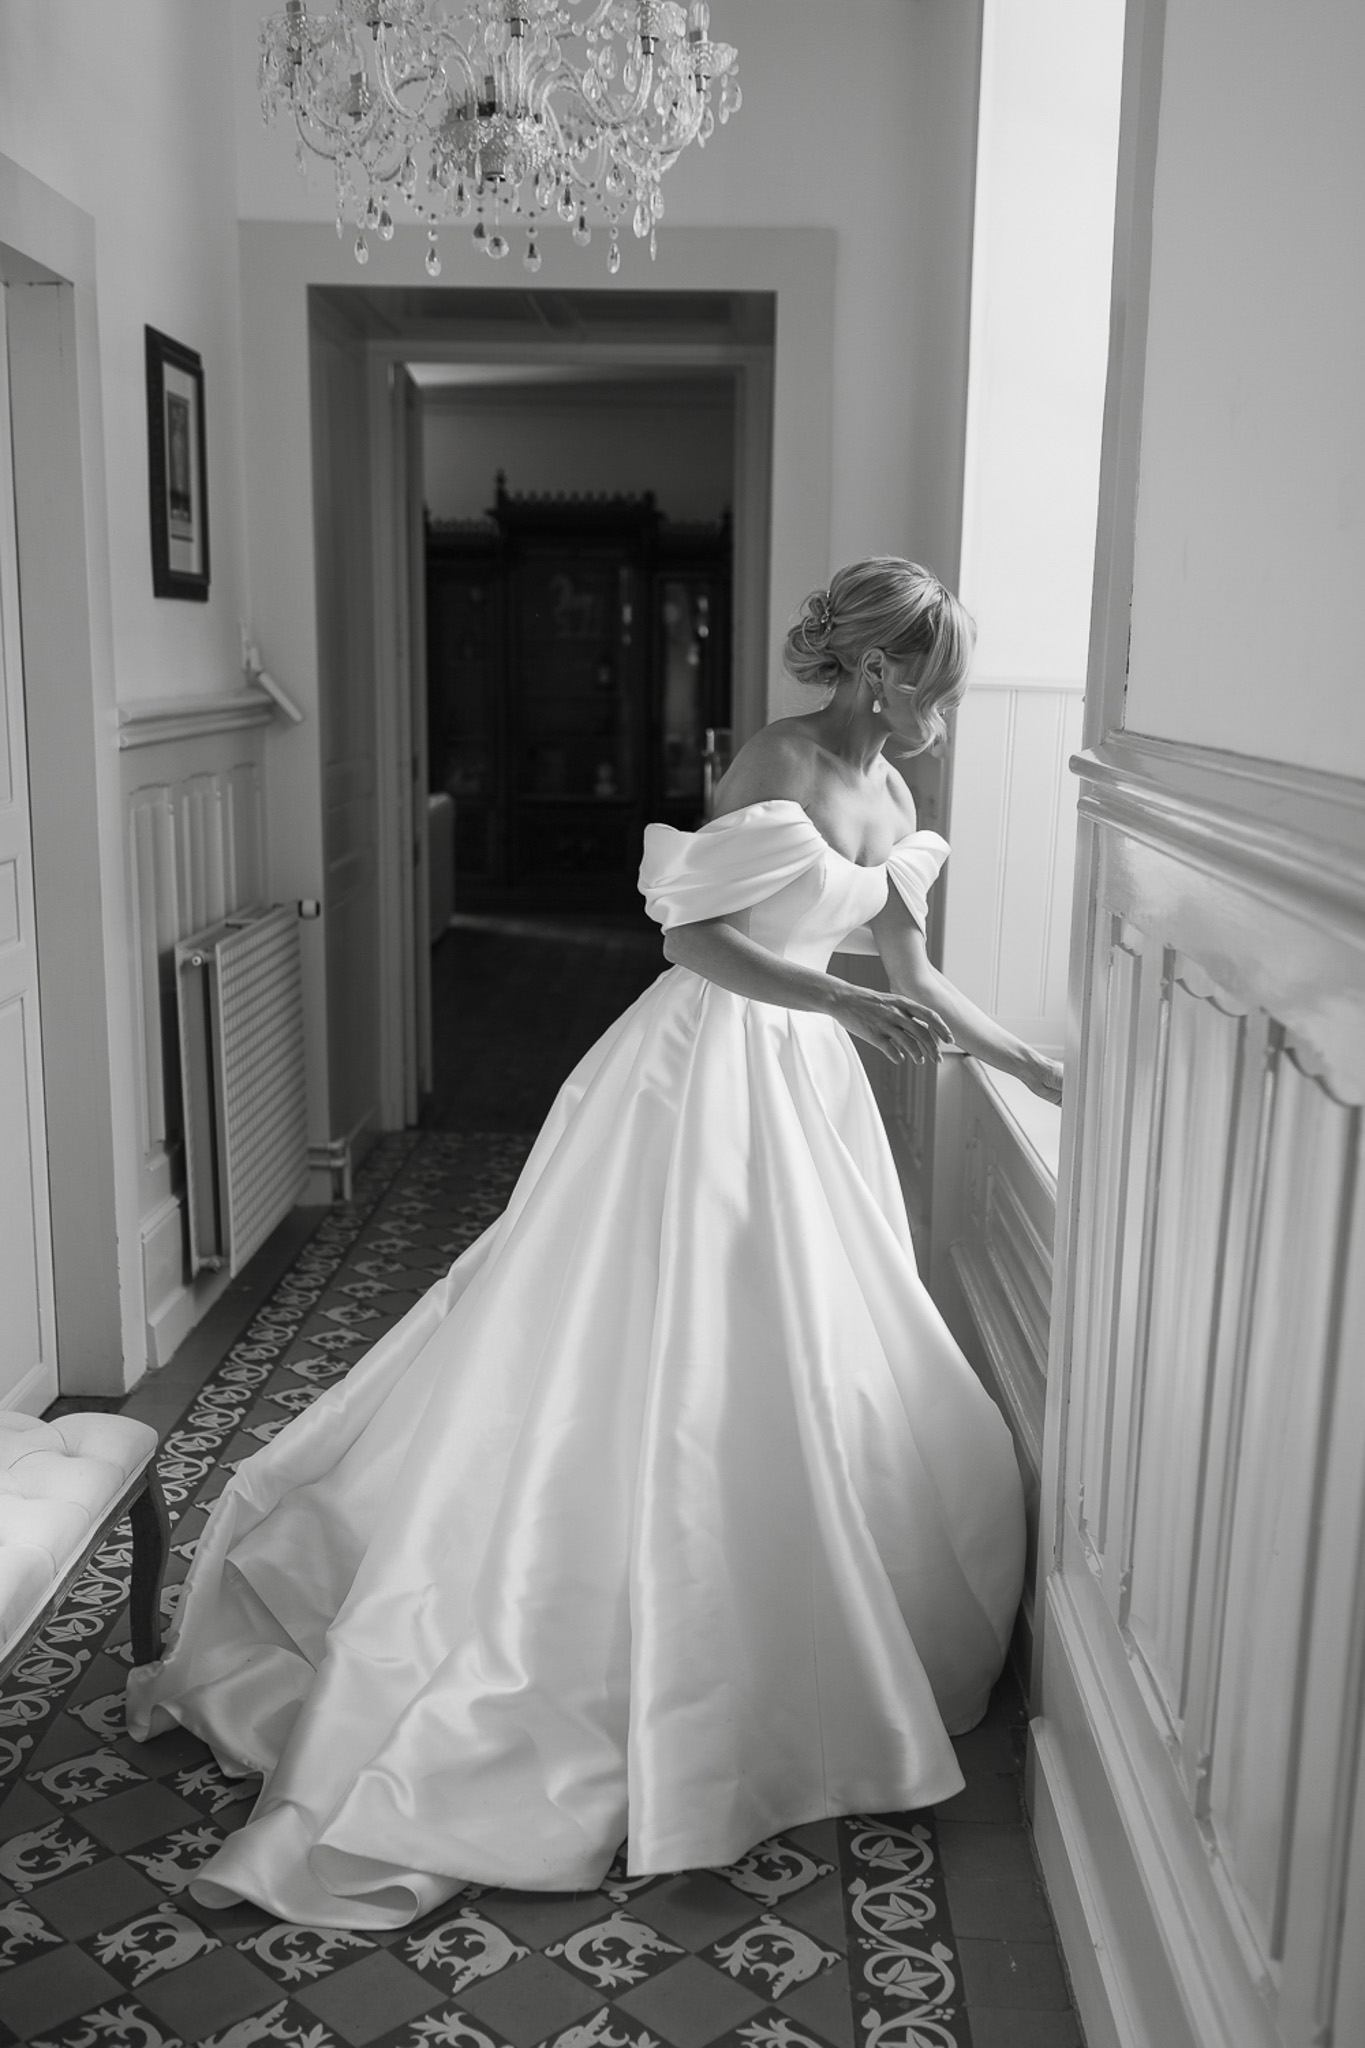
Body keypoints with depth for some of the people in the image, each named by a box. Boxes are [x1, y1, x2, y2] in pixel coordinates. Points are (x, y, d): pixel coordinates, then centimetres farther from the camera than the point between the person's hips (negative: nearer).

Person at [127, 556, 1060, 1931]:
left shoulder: (887, 796, 11)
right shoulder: (776, 765, -15)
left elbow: (911, 978, 17)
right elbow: (692, 937, -20)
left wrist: (1040, 1070, 17)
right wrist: (841, 1002, -29)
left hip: (803, 1092, 9)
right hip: (709, 1076, -8)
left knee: (801, 1381, 14)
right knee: (653, 1370, -3)